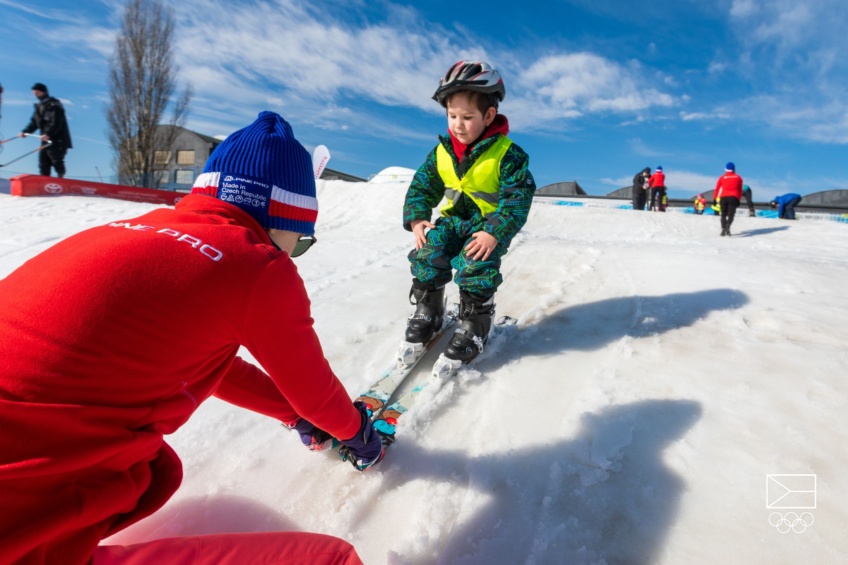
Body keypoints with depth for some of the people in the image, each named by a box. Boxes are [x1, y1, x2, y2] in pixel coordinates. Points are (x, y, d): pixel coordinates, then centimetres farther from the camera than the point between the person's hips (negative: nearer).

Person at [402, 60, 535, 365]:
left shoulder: (507, 154, -14)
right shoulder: (441, 152, 1)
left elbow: (518, 197, -17)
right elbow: (422, 186, 7)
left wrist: (494, 233, -28)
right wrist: (417, 219, -10)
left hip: (490, 225, -4)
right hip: (454, 219, 5)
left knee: (475, 263, -28)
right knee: (428, 253, -18)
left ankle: (474, 323, -7)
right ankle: (428, 310, 4)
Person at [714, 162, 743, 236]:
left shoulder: (722, 177, 7)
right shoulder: (738, 178, 11)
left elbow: (717, 189, 4)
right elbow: (740, 190, 12)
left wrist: (715, 199, 7)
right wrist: (738, 199, 18)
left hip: (723, 198, 1)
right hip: (733, 198, 0)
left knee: (723, 215, 10)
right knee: (731, 214, -8)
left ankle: (723, 228, -3)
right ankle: (728, 226, -34)